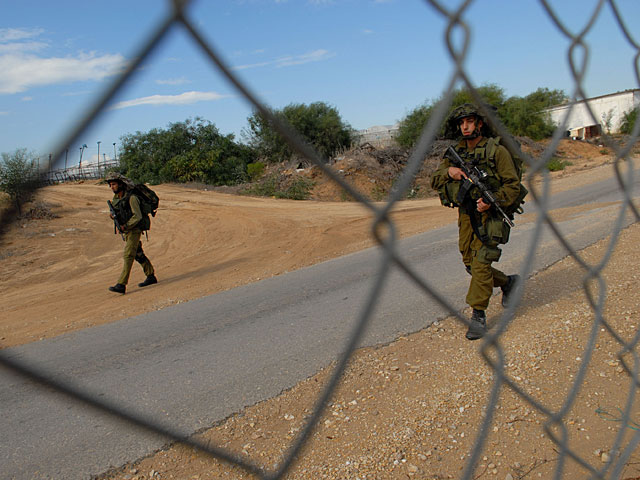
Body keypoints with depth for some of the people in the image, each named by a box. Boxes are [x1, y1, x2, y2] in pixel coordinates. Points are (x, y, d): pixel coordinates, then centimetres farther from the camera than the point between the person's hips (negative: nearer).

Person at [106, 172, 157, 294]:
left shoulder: (131, 197, -17)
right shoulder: (116, 198, 8)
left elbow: (138, 216, -20)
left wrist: (125, 226, -21)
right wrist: (113, 215, -3)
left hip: (134, 229, -9)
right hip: (125, 230, 9)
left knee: (128, 255, -14)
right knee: (138, 254, 16)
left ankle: (121, 285, -17)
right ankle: (151, 277, 29)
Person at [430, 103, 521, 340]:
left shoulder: (496, 150, -8)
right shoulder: (455, 152, 8)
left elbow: (513, 185, -8)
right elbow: (435, 181, 7)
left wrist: (492, 201, -23)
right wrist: (449, 171, -13)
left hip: (489, 214, -6)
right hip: (465, 215, 6)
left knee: (480, 263, -11)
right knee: (470, 264, 12)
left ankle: (478, 316, -2)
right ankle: (508, 282, 37)